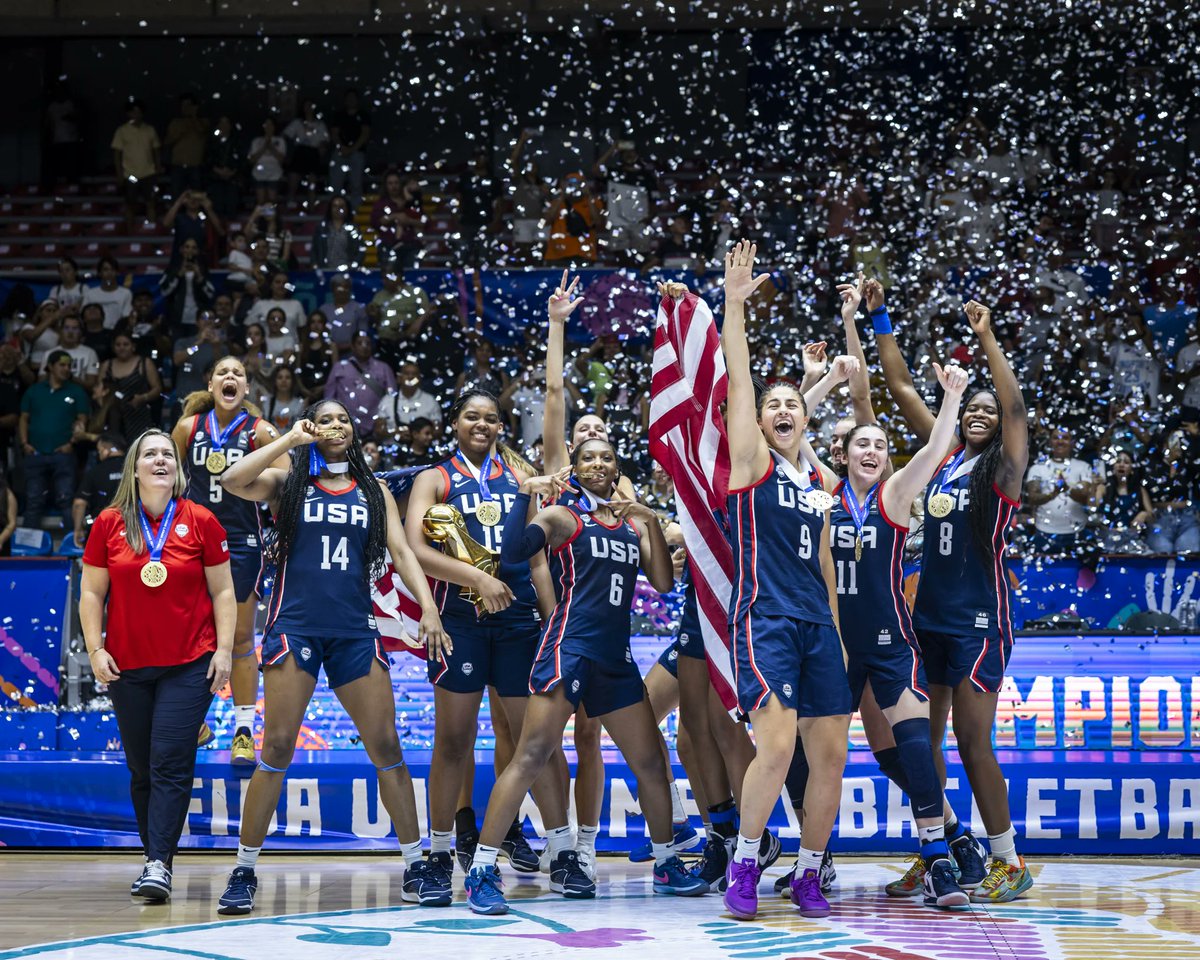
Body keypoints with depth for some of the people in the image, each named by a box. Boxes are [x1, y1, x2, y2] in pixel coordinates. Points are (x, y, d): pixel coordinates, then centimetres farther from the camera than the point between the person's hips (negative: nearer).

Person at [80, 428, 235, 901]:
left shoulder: (201, 522, 0)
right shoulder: (109, 524, 3)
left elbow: (222, 591, 4)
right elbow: (92, 592, 8)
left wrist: (223, 649, -4)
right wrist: (95, 648, -2)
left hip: (190, 665, -2)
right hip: (127, 666, 3)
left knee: (170, 763, -12)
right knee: (141, 769, 8)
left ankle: (159, 863, -15)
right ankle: (154, 857, 19)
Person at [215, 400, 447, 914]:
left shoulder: (374, 490, 15)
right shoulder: (289, 480, 7)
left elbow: (401, 551, 7)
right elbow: (232, 480, -11)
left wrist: (428, 608, -7)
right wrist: (291, 439, -9)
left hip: (355, 630, 3)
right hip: (295, 625, -3)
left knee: (386, 746, 1)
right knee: (277, 749, -7)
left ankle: (415, 870, 8)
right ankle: (244, 873, 2)